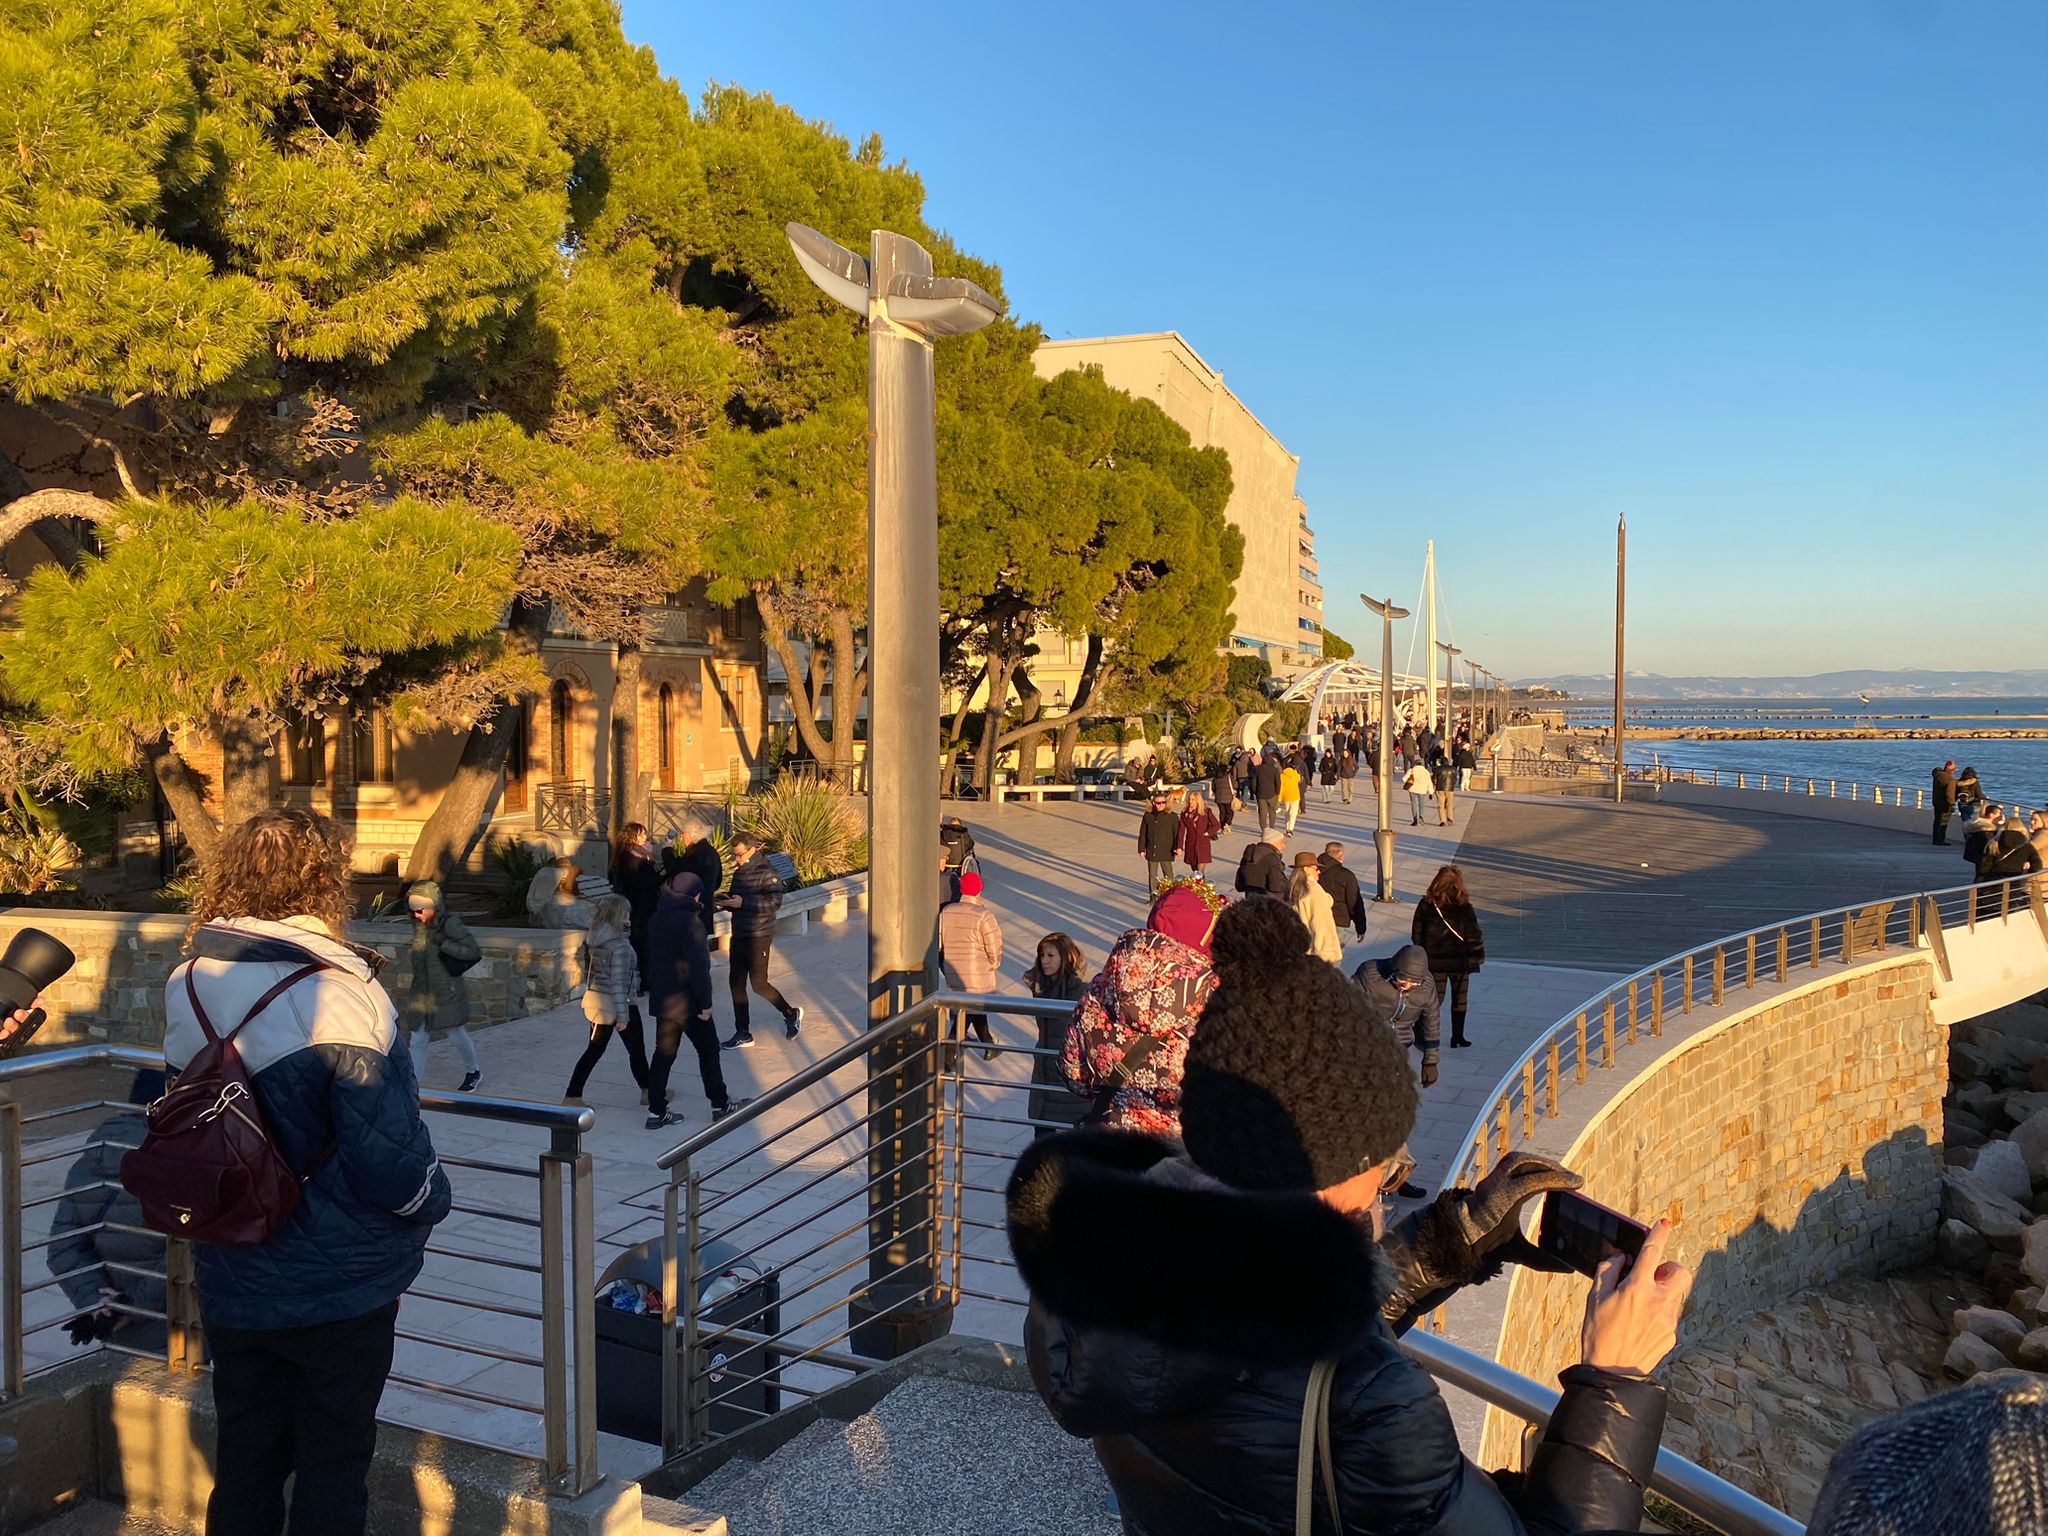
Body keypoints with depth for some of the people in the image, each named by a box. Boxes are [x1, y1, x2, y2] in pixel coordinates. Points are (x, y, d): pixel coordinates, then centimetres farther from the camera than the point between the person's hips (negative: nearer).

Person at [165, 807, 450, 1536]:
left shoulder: (187, 987, -3)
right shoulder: (338, 994, -23)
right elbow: (388, 1153, -23)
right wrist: (433, 1199, -3)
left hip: (230, 1282, 6)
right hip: (339, 1282, -5)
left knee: (243, 1458, 21)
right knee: (333, 1463, 11)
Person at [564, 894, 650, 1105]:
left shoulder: (594, 939, 2)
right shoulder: (620, 944, -21)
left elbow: (587, 971, 10)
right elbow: (618, 982, -23)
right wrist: (623, 1014, -20)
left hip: (594, 999, 7)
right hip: (617, 1002, -7)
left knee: (594, 1050, 13)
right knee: (636, 1048, 10)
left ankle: (573, 1095, 12)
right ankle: (648, 1091, 22)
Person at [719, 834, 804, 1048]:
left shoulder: (766, 872, -12)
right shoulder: (739, 873, 12)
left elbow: (774, 902, -21)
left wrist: (743, 902, -24)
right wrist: (727, 902, -1)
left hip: (759, 936, -8)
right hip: (738, 934, 8)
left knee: (758, 983, -5)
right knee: (736, 983, 6)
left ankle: (791, 1013, 19)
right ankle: (743, 1034, 13)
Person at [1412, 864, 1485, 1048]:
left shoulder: (1425, 906, -9)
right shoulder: (1464, 909, -16)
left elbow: (1416, 935, -1)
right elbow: (1474, 937, -10)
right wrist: (1478, 957, 4)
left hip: (1434, 962, 2)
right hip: (1459, 962, -2)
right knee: (1459, 999, 14)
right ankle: (1457, 1036, 21)